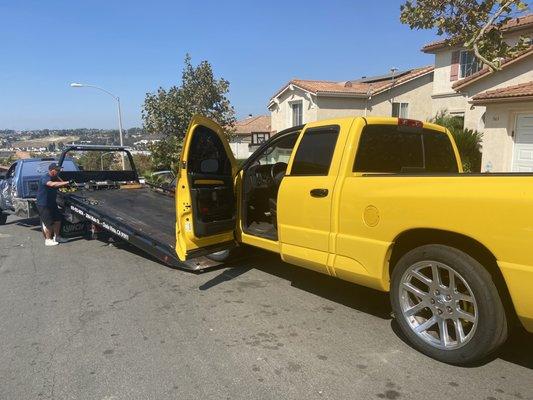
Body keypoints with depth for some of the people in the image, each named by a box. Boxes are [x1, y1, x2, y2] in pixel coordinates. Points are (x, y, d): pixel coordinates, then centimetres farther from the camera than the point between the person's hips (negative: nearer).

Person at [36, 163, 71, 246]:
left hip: (52, 203, 9)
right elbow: (52, 184, -43)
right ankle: (48, 240, 10)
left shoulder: (55, 177, 5)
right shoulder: (45, 178, -23)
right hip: (43, 205, -9)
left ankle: (56, 237, 27)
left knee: (58, 220, 12)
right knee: (49, 223, -4)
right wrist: (66, 183, -45)